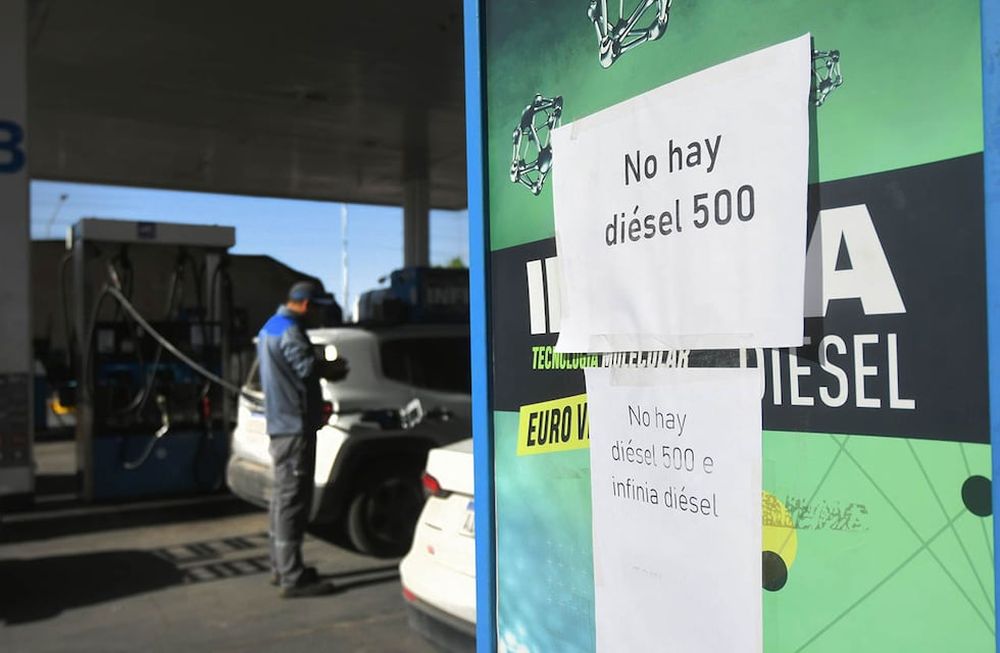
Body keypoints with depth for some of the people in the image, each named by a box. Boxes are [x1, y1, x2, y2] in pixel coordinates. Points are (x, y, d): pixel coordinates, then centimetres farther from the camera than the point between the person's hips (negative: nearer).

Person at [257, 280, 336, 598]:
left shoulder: (270, 326, 18)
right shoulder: (289, 329, -16)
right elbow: (308, 369, -23)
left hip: (279, 423, 11)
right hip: (295, 425, -11)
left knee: (283, 497, 15)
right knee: (293, 500, -8)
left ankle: (281, 567, 24)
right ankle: (293, 578, -5)